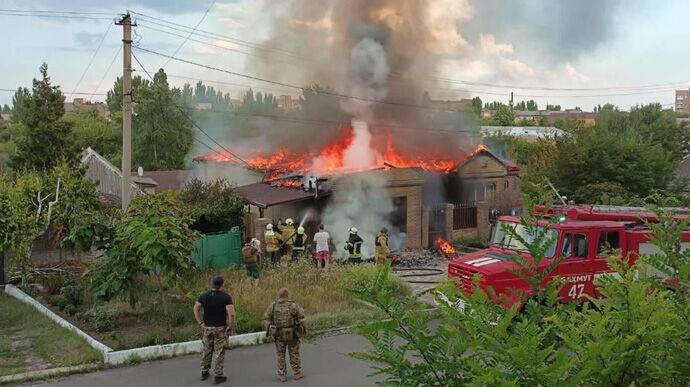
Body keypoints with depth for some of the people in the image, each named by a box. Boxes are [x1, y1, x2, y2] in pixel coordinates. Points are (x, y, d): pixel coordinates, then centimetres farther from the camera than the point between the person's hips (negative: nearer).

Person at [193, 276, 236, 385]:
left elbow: (196, 309, 3)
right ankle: (217, 376, 9)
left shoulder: (204, 296, -1)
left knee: (207, 350, 18)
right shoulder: (226, 297, -15)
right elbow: (231, 314, -21)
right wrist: (230, 327, -9)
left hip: (207, 328, 4)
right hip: (220, 329, -4)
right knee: (219, 352, 5)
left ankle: (204, 373, 28)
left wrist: (201, 323, 7)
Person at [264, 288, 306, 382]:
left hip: (279, 334, 1)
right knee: (294, 354, 12)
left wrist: (268, 331, 7)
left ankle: (282, 375, 14)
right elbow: (301, 318, -8)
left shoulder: (273, 305, -5)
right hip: (292, 334, -1)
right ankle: (297, 373, 19)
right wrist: (304, 329, 5)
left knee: (280, 355, 13)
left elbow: (267, 319, -4)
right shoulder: (293, 305, -9)